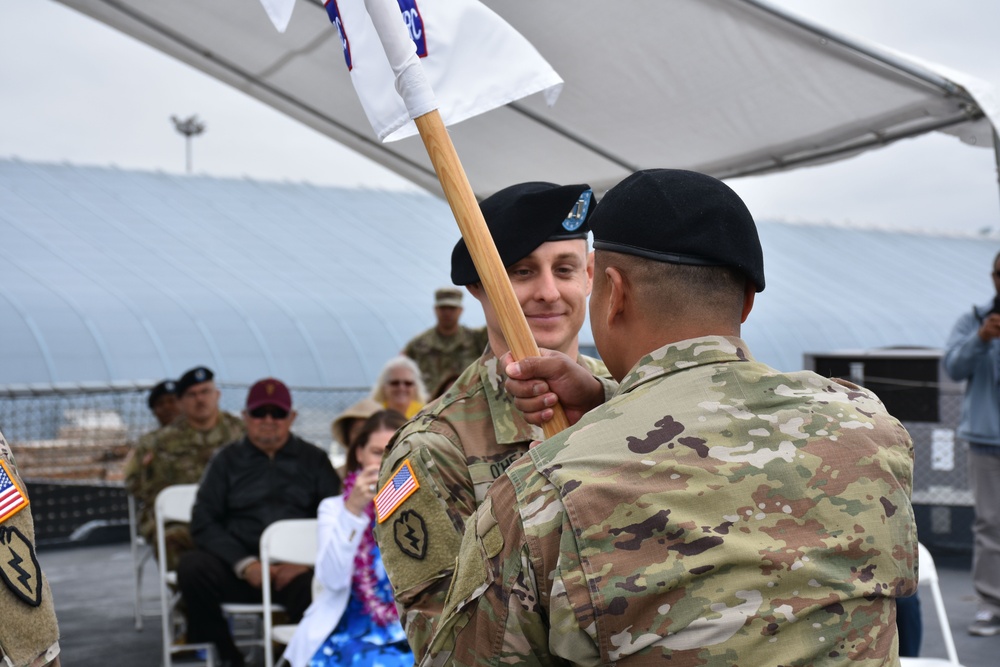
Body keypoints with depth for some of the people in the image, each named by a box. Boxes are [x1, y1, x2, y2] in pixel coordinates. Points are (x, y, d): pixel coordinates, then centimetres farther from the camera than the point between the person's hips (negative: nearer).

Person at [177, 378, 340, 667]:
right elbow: (203, 521, 6)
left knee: (318, 586, -35)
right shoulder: (227, 459, 16)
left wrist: (306, 562, -12)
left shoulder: (314, 459, 15)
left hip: (296, 569, -2)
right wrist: (244, 564, -9)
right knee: (192, 566, -27)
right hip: (239, 569, 2)